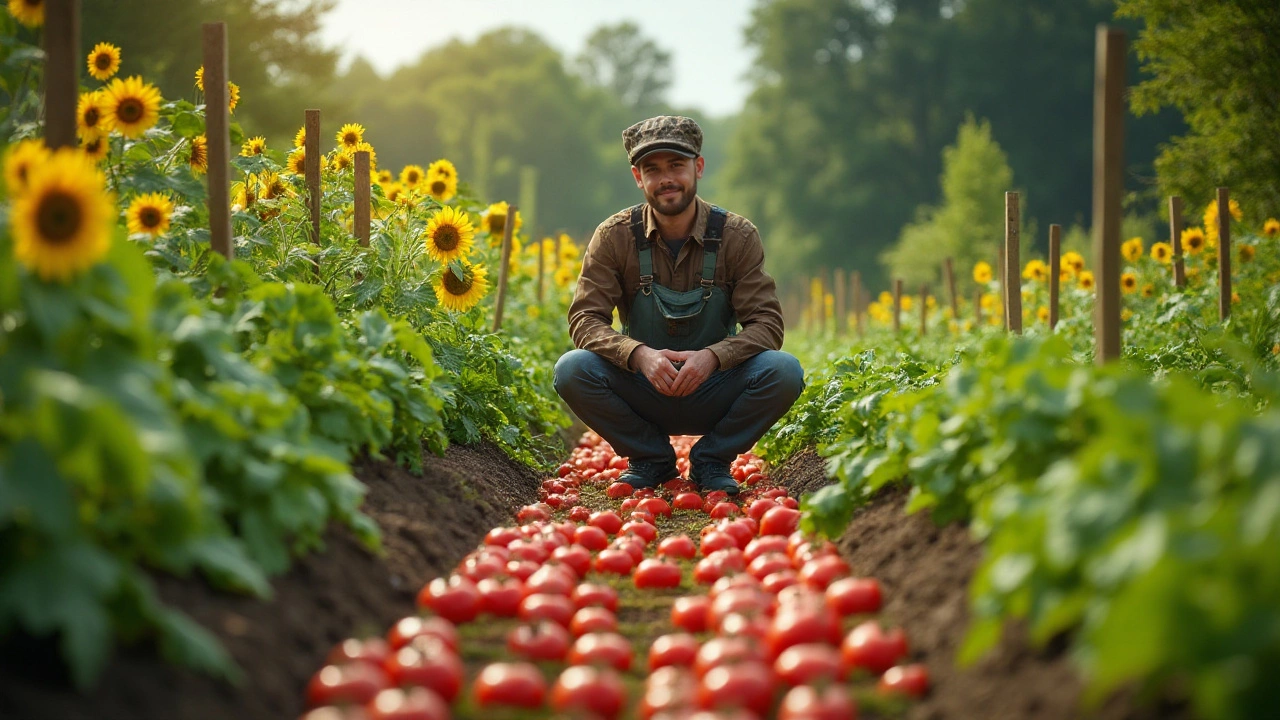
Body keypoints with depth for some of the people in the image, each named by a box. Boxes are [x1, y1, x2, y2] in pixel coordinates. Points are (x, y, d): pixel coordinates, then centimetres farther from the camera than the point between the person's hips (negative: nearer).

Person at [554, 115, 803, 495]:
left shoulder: (737, 236, -8)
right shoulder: (614, 237, -8)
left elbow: (766, 323, -12)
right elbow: (584, 319, -13)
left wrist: (712, 356, -32)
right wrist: (639, 354, -33)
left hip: (714, 398, 0)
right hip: (642, 398, 0)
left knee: (784, 371, -29)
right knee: (572, 370, -28)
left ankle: (711, 459, -2)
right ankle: (652, 458, -1)